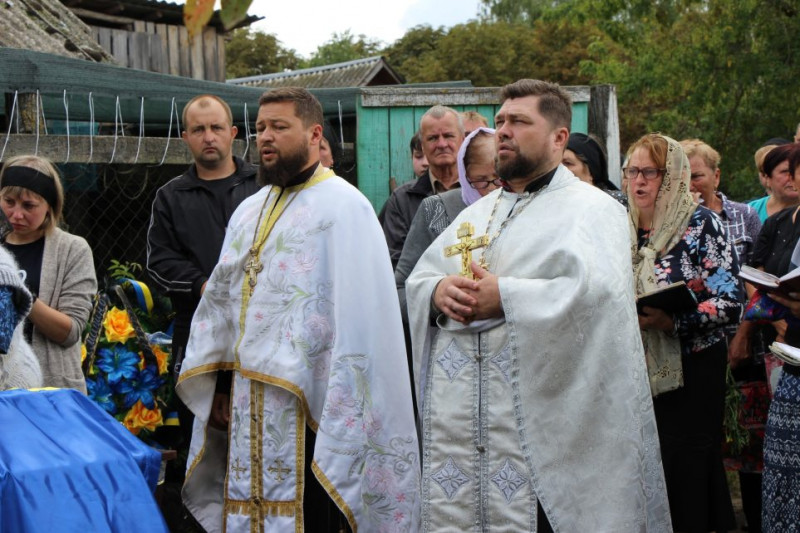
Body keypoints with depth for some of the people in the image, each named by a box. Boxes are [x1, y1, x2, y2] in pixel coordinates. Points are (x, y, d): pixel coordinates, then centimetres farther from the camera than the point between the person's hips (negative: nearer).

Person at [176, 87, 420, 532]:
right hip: (248, 405, 7)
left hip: (309, 405, -6)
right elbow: (222, 301, 17)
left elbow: (360, 315, -14)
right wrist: (220, 383, 11)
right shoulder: (249, 211, 15)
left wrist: (341, 405, -18)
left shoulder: (343, 206, -8)